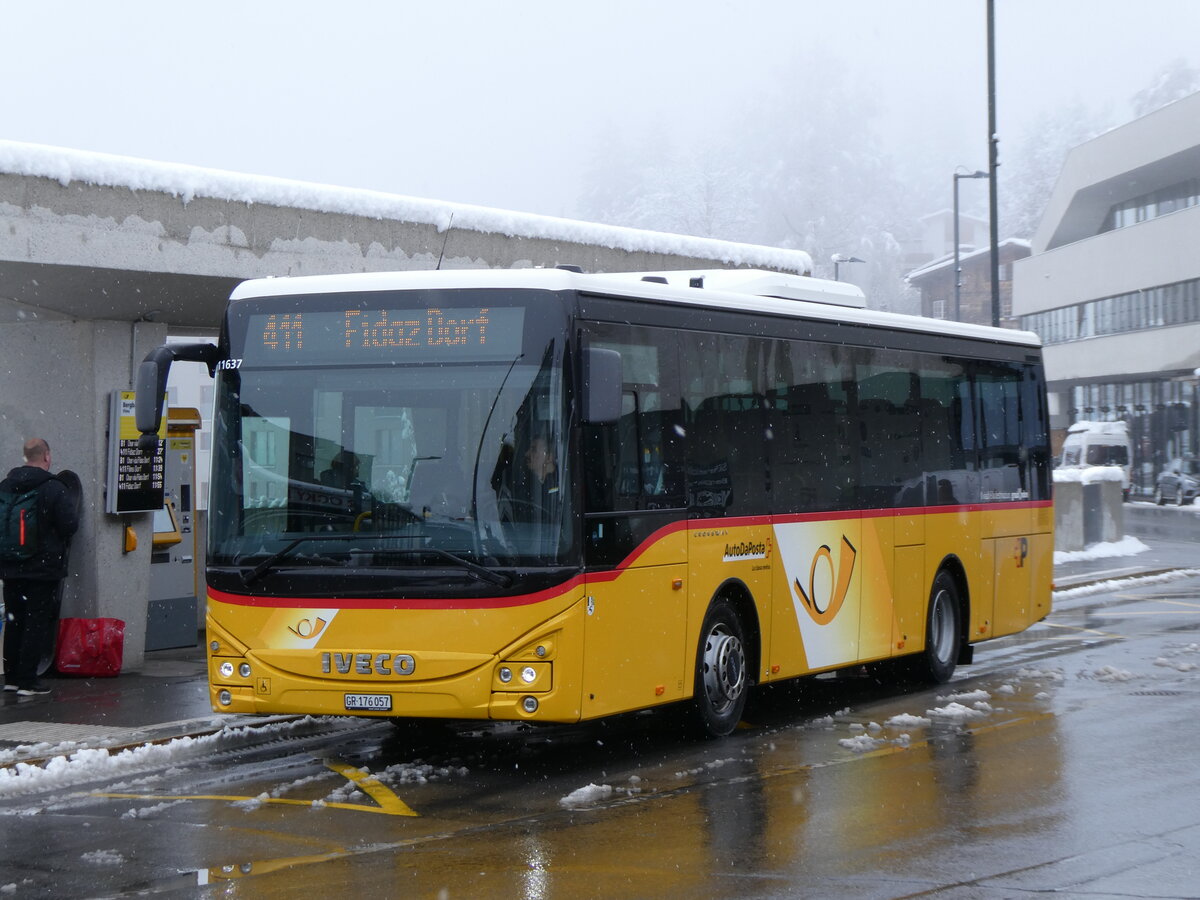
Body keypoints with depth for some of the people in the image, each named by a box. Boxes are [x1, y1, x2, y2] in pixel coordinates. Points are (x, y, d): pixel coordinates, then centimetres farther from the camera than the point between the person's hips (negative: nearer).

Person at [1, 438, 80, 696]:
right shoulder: (54, 489, -15)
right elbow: (70, 525, -15)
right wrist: (72, 506, 4)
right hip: (44, 567, -5)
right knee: (37, 624, -1)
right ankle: (27, 681, -3)